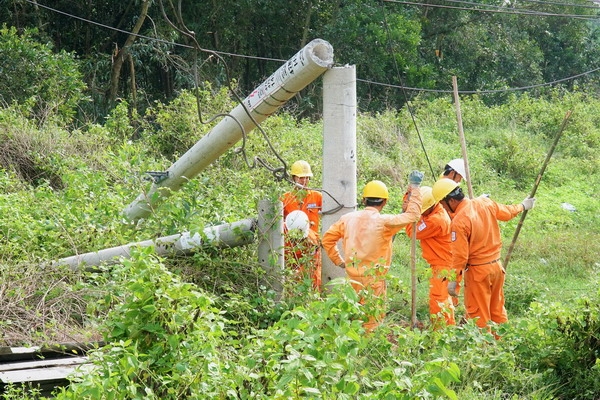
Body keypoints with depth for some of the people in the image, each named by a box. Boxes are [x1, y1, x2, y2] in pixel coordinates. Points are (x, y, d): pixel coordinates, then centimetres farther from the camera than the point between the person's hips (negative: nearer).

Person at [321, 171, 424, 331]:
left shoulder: (348, 218, 3)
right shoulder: (384, 222, -12)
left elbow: (327, 238, 7)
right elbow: (413, 214, -3)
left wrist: (338, 261, 14)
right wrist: (415, 187, 6)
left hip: (352, 276, 5)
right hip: (373, 280, -5)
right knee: (372, 322, 0)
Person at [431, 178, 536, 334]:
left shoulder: (459, 222, -22)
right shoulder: (485, 203, -1)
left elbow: (460, 255, -20)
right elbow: (507, 212, 17)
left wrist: (454, 280, -13)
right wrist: (522, 206, 38)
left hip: (478, 271, -8)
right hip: (497, 265, 8)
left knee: (478, 314, 3)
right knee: (498, 310, 19)